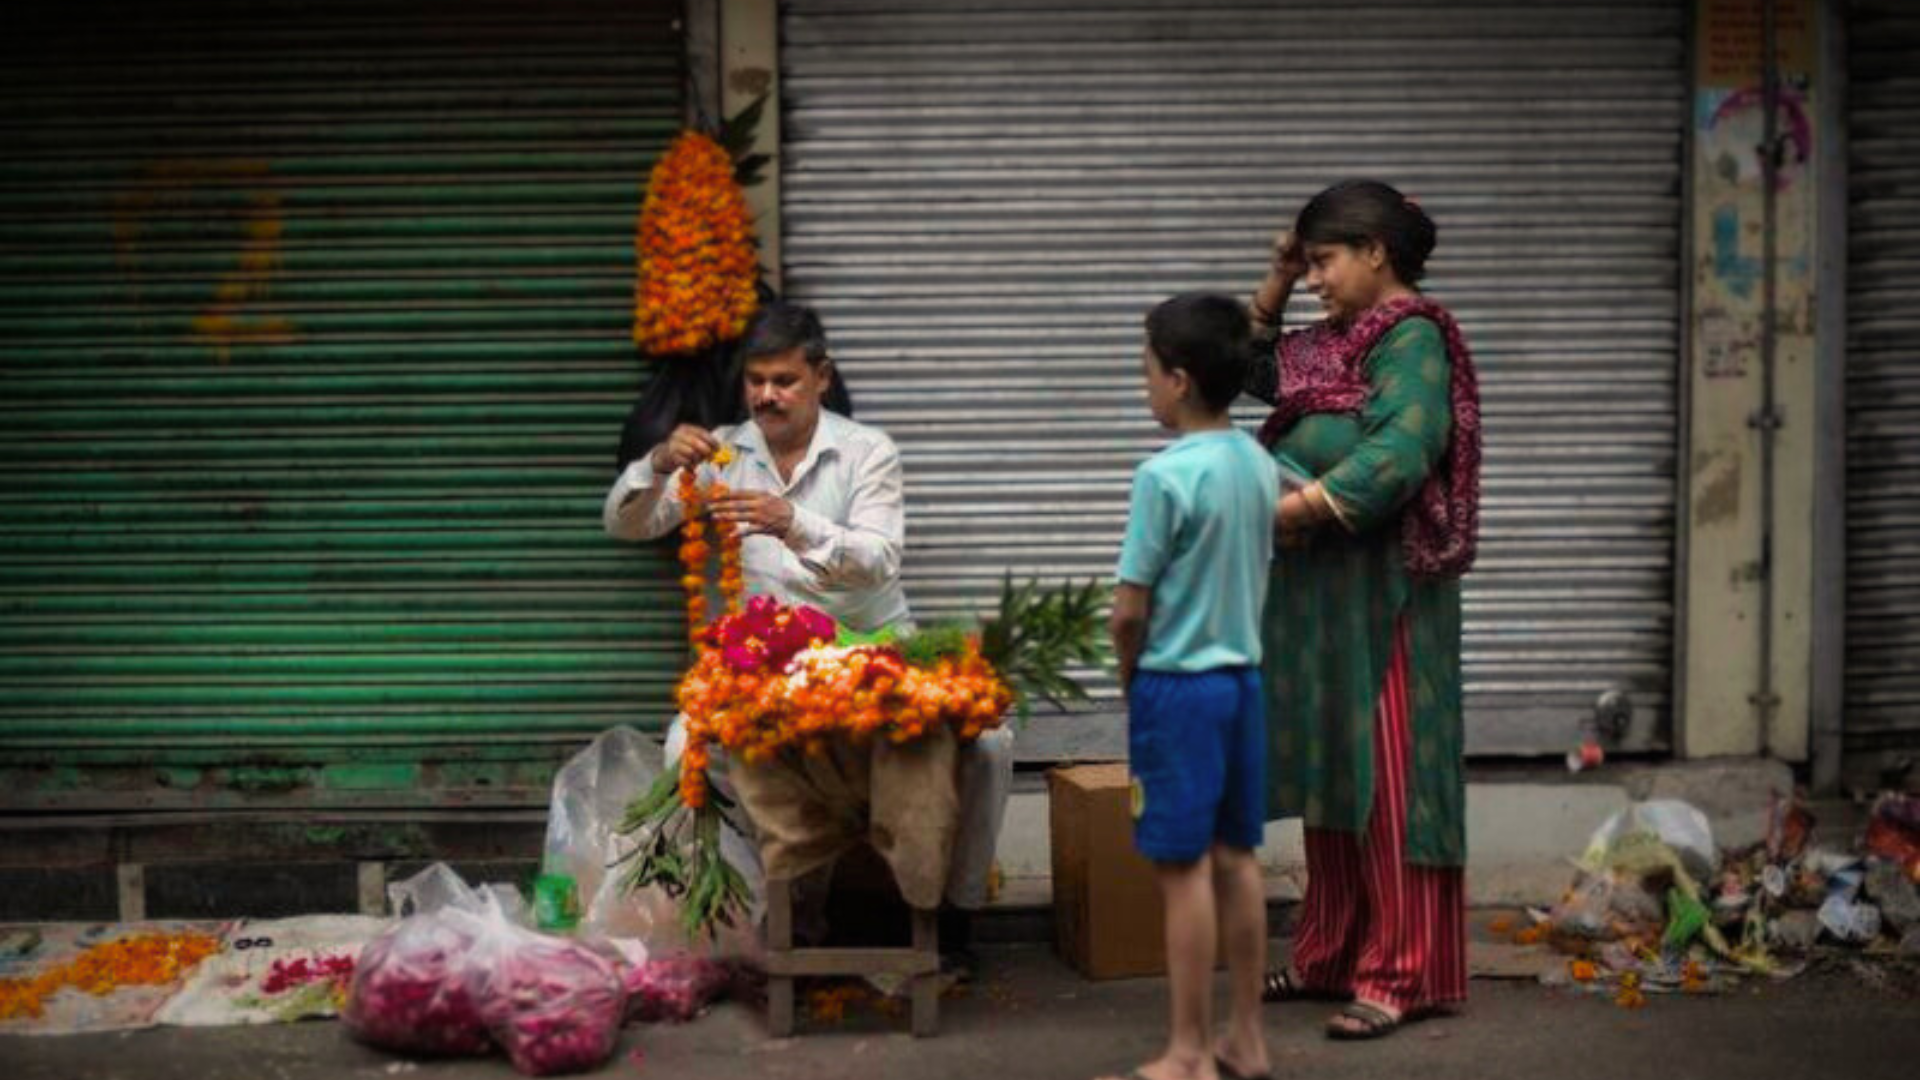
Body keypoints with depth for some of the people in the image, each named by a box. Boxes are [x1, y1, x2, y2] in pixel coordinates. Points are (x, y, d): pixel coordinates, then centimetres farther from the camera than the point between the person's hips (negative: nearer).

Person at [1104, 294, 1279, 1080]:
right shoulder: (1261, 466, 4)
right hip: (1242, 677, 7)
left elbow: (1130, 610, -15)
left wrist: (1131, 680, 1)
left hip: (1177, 686, -7)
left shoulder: (1166, 475, -18)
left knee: (1185, 868, -1)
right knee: (1236, 860, 13)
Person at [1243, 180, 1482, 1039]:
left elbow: (1396, 457, -23)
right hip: (1319, 587, 9)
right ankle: (1333, 956, 20)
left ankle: (1403, 974, 1)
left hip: (1380, 589, -9)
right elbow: (1252, 369, 29)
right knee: (1331, 770, 12)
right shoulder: (1333, 341, 15)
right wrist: (1273, 287, 15)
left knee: (1386, 774, -5)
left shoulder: (1410, 339, -11)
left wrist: (1286, 512, -23)